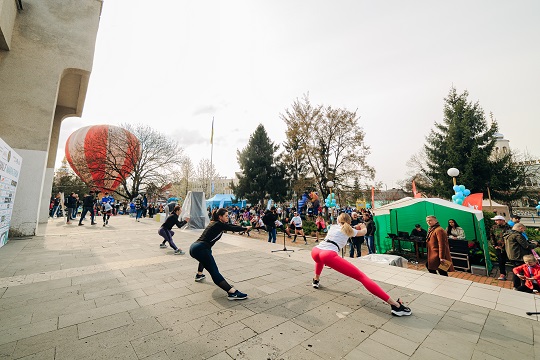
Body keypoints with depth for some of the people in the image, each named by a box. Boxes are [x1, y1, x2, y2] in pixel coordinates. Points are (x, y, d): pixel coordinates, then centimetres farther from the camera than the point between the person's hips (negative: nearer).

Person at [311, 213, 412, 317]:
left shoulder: (332, 227, 31)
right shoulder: (349, 230, 23)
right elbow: (364, 231, 41)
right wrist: (363, 226, 64)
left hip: (314, 251, 5)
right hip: (329, 255, -5)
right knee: (361, 277, -5)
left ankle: (316, 280, 49)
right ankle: (396, 305, -9)